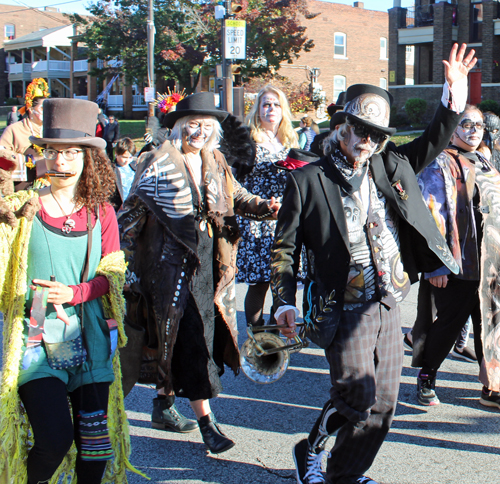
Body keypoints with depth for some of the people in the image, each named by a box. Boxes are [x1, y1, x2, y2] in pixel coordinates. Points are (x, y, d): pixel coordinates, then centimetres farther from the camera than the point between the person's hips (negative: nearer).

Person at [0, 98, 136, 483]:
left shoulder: (101, 213, 7)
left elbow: (112, 276, 2)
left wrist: (73, 293, -16)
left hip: (90, 337, 3)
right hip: (35, 337, -3)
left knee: (96, 437, 5)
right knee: (55, 438, -14)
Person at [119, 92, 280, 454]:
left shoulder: (215, 163, 9)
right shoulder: (160, 164, -7)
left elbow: (237, 197, 12)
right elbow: (132, 213, -4)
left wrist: (266, 207, -9)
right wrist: (124, 260, -6)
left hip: (208, 261, 6)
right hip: (173, 262, -5)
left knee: (176, 339, 13)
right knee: (193, 339, -7)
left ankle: (164, 405, 30)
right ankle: (206, 420, -1)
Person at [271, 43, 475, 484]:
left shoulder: (389, 166, 10)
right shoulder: (308, 180, -3)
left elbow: (432, 144, 22)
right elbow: (285, 246, -1)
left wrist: (455, 95, 9)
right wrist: (285, 302, -9)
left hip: (389, 306, 6)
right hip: (344, 307, -5)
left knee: (383, 403, 9)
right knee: (358, 395, -13)